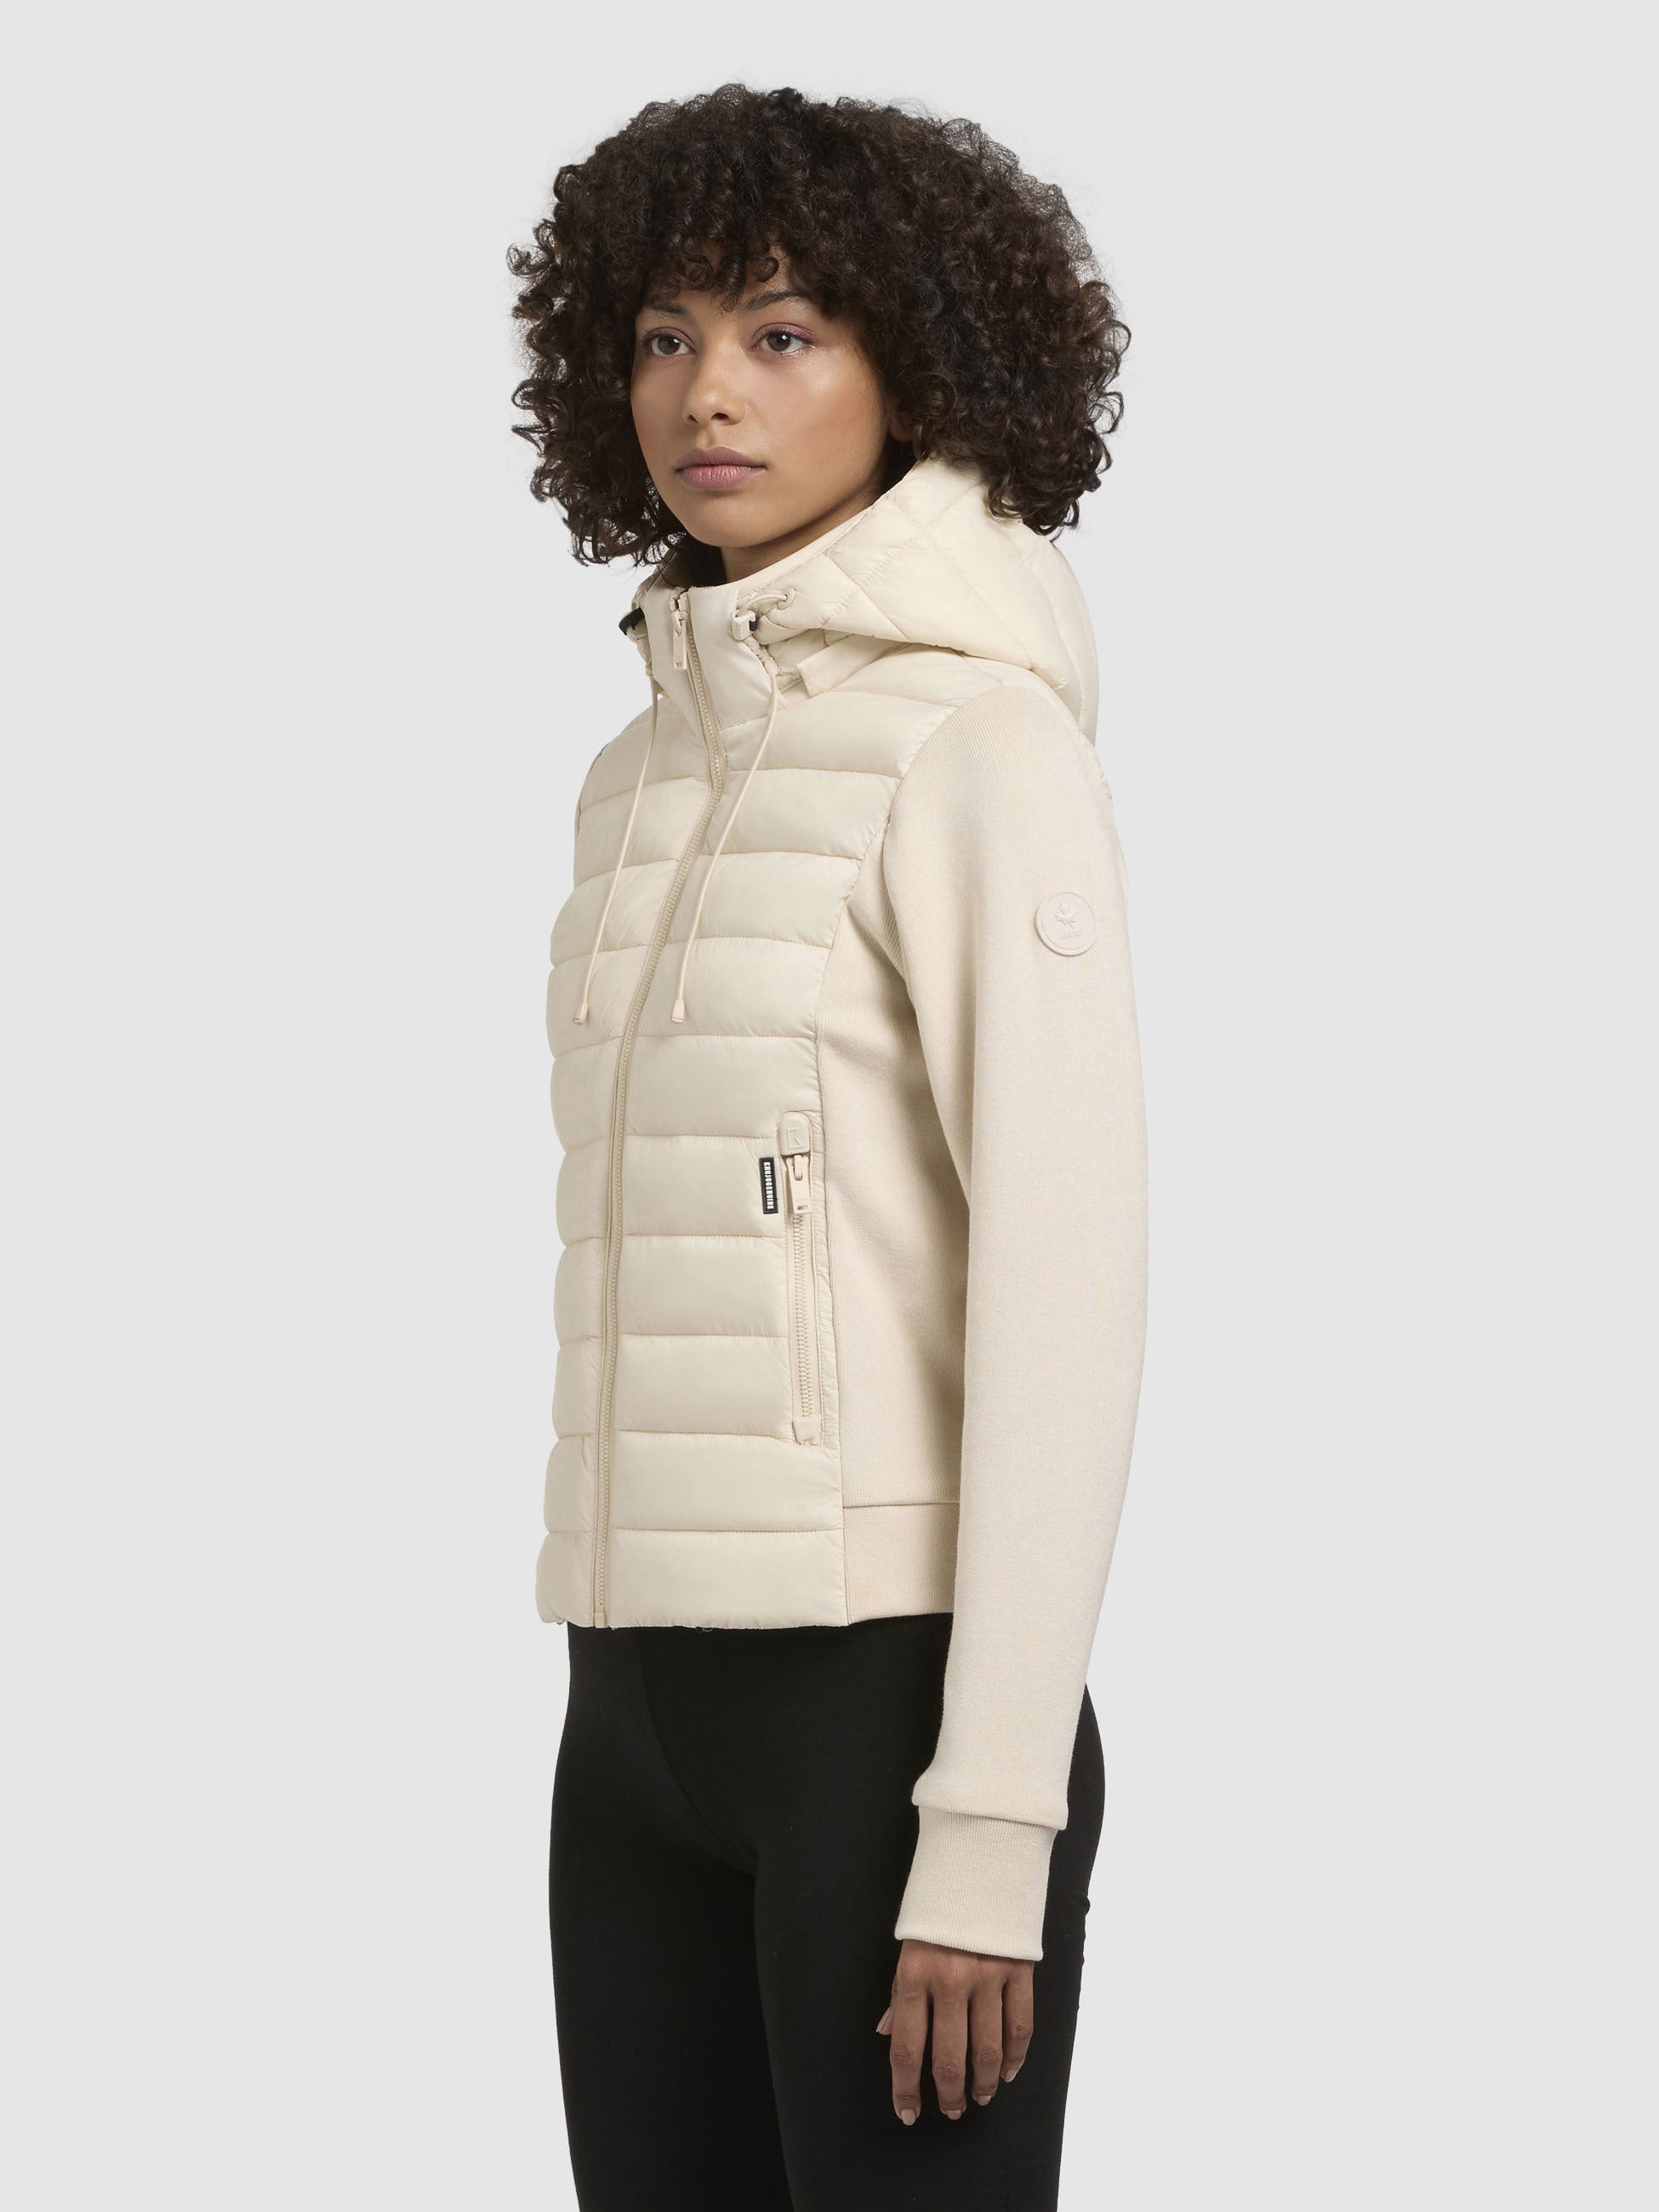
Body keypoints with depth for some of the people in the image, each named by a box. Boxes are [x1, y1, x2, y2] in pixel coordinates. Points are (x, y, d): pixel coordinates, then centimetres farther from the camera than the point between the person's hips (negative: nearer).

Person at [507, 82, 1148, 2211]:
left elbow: (1070, 1287, -17)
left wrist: (987, 1837, -20)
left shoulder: (983, 741, -12)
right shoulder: (657, 778, 14)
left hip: (896, 1697, -8)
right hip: (661, 1709, 8)